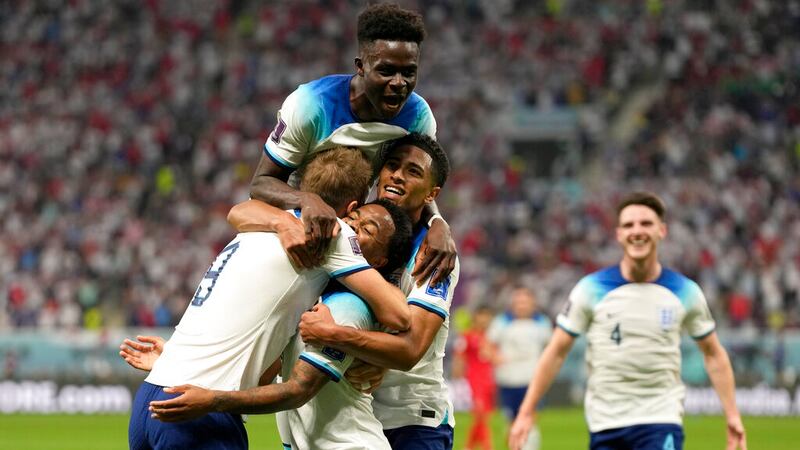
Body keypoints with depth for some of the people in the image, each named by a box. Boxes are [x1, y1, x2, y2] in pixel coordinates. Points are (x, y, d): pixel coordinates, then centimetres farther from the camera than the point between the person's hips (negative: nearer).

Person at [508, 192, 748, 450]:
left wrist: (732, 415, 8)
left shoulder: (685, 292, 0)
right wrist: (527, 412, -2)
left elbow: (713, 353, 12)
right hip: (605, 424, 1)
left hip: (661, 421, -1)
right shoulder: (591, 289, -5)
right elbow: (557, 352, 1)